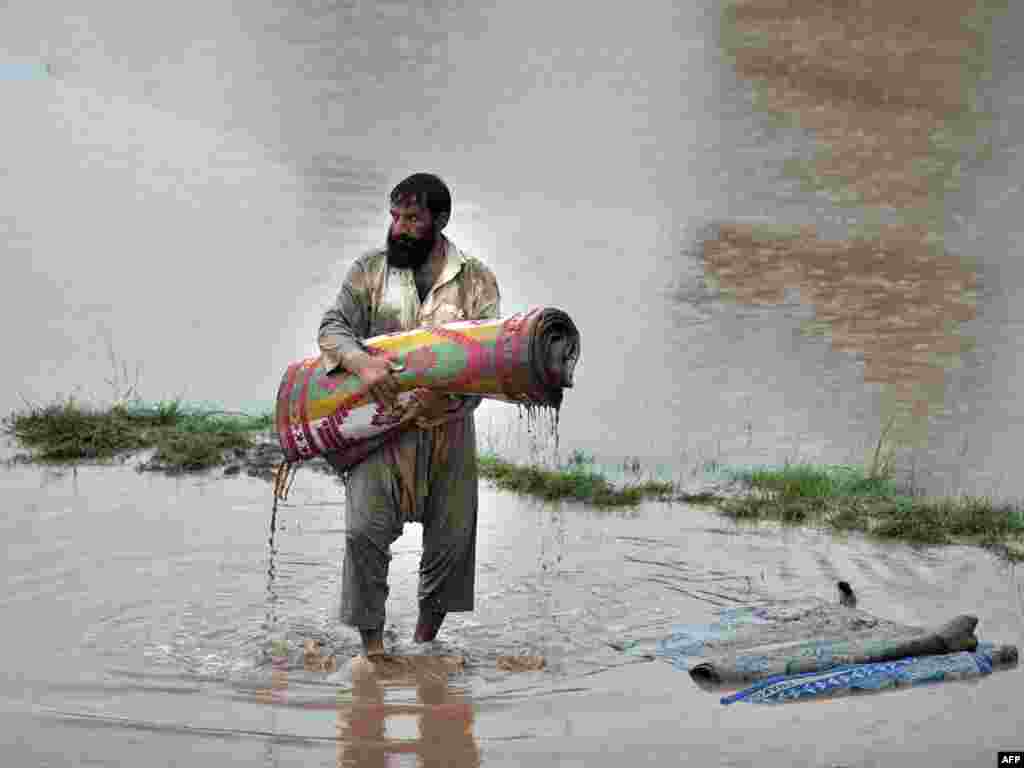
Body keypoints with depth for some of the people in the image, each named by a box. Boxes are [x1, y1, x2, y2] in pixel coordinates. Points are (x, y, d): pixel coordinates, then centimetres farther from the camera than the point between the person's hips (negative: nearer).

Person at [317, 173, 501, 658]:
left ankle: (425, 641, 27)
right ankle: (372, 643, -2)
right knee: (366, 529, -13)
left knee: (451, 536, 6)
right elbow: (333, 327, -2)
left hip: (447, 426, 1)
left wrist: (450, 398, -25)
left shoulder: (476, 280, 1)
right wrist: (363, 364, -24)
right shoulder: (370, 270, 4)